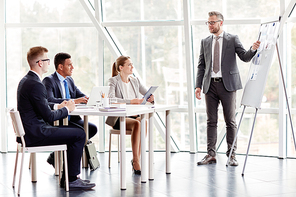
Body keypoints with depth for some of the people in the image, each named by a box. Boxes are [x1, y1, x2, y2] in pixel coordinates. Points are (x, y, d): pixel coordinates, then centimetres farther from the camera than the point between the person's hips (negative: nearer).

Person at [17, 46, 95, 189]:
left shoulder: (25, 80, 12)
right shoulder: (35, 84, -21)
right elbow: (49, 116, -19)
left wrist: (58, 106, 14)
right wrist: (67, 109, -3)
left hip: (29, 130, 11)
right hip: (35, 134, -11)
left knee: (75, 130, 18)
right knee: (79, 134, -9)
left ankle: (67, 178, 19)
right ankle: (71, 180, 0)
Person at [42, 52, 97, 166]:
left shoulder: (69, 80, 17)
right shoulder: (48, 81, -9)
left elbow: (81, 96, 17)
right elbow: (49, 100, -26)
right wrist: (73, 101, -32)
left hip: (70, 118, 9)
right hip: (56, 120, -8)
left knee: (92, 128, -13)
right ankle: (54, 158, -9)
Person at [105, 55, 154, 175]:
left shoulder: (135, 81, 15)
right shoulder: (114, 81, -3)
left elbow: (148, 95, 13)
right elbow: (111, 99, -21)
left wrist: (151, 98, -13)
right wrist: (131, 101, -32)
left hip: (134, 115, 5)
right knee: (137, 124, -34)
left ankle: (136, 160, -24)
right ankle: (136, 161, -31)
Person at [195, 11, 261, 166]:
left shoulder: (232, 39, 3)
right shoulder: (205, 42, 13)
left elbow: (245, 57, -4)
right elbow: (201, 65, 12)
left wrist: (253, 49, -25)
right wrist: (198, 85, 4)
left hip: (227, 84, -3)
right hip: (210, 85, 3)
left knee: (230, 121, 1)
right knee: (211, 121, 4)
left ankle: (231, 155, 7)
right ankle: (211, 154, 9)